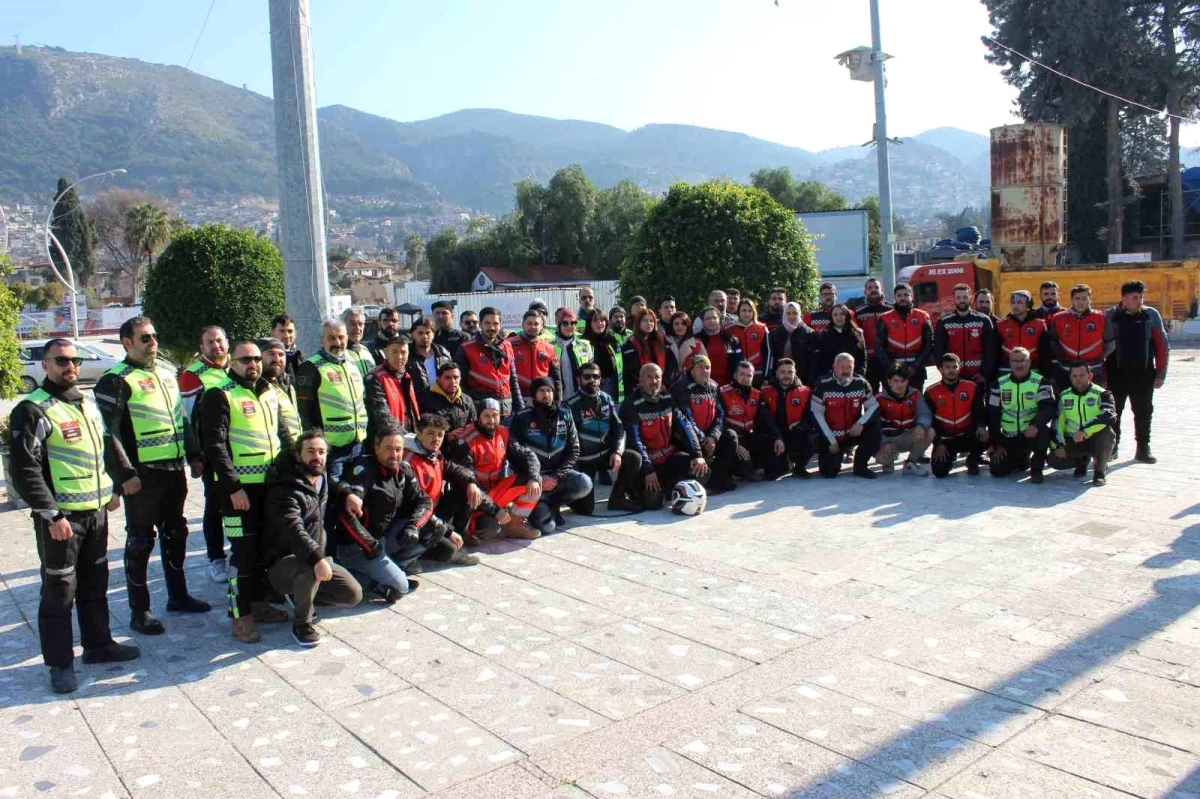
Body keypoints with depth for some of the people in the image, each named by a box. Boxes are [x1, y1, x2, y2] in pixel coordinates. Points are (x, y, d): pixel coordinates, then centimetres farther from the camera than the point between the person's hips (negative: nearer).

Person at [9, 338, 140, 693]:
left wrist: (111, 489, 19)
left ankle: (98, 644, 30)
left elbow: (106, 449, 25)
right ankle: (60, 663, 12)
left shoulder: (89, 406, 13)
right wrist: (51, 514, -20)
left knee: (95, 583, 16)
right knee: (59, 589, 1)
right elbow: (24, 470, -17)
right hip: (60, 517, -7)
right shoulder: (32, 410, -11)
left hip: (95, 512, 7)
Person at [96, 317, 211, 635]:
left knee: (175, 533, 16)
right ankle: (139, 611, 10)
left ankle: (178, 595, 30)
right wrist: (126, 474, -18)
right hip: (143, 475, -7)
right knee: (140, 540, 1)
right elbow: (109, 433, -14)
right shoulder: (116, 381, -10)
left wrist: (194, 455, 16)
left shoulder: (167, 372, 14)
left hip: (174, 469, 7)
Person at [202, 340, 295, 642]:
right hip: (239, 488, -7)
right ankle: (241, 616, 7)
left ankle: (258, 603, 29)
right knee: (244, 550, -3)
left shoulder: (269, 393, 13)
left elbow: (283, 433, 21)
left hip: (271, 483, 7)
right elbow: (215, 446, -15)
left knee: (264, 545, 15)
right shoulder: (219, 396, -9)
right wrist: (233, 487, -19)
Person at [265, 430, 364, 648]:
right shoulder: (285, 489, -21)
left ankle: (301, 592, 20)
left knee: (353, 595, -2)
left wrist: (347, 494, 9)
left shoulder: (321, 477, 4)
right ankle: (301, 624, -15)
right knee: (311, 568, -40)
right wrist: (317, 558, -53)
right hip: (283, 564, -8)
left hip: (317, 556, 8)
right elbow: (293, 529, -38)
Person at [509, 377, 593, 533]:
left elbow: (574, 450, 0)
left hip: (558, 473, 4)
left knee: (584, 484, -27)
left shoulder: (564, 415, 1)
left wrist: (556, 476, -13)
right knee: (546, 526, -22)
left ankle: (551, 505, 0)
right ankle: (539, 507, 15)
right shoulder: (522, 418, -7)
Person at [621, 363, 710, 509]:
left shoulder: (668, 399, 2)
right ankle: (639, 487, 12)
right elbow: (635, 440, -20)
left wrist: (697, 455, -13)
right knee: (652, 501, -24)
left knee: (702, 472, -14)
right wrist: (648, 470, -26)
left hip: (670, 457, 5)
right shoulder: (631, 405, -14)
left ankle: (666, 486, 9)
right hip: (647, 461, -5)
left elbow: (685, 427, -1)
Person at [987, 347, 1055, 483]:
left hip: (1032, 434, -3)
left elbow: (1048, 408, -20)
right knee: (997, 470, -11)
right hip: (1009, 438, 3)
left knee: (1043, 430, -37)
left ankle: (1036, 469, -13)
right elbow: (992, 415, 0)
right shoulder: (1000, 384, 1)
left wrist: (1035, 425, -41)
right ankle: (1023, 460, 24)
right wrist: (997, 444, -5)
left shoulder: (1041, 382, -6)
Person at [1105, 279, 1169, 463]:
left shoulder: (1151, 315, 2)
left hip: (1144, 374, 1)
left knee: (1144, 413, 8)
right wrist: (1102, 373, -4)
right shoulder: (1112, 316, -1)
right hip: (1117, 374, -1)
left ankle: (1143, 449, 19)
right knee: (1113, 412, 4)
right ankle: (1111, 448, 15)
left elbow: (1162, 346, 5)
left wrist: (1161, 373, 1)